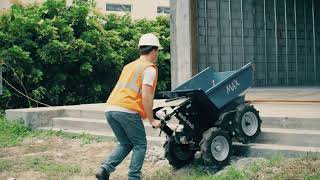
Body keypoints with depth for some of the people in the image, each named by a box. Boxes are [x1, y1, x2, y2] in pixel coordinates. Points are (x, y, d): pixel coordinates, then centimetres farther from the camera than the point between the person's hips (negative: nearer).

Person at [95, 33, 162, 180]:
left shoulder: (129, 66, 25)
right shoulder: (150, 68, -1)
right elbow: (146, 96, -11)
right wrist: (151, 120, -3)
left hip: (110, 108, 8)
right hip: (127, 110, -7)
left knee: (125, 144, 19)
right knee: (140, 145, 9)